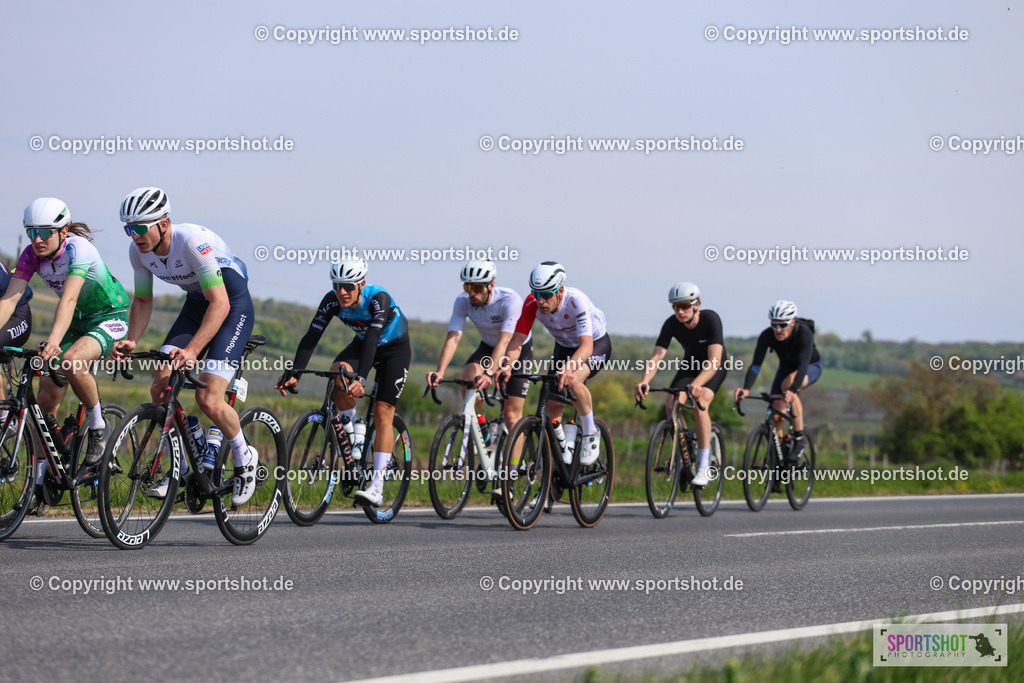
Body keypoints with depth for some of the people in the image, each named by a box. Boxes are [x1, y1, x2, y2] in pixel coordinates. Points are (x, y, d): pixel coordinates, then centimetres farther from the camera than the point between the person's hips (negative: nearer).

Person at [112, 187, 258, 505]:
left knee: (208, 399, -19)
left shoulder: (193, 240, -33)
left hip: (232, 304, -7)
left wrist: (192, 351, -45)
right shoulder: (139, 250, -11)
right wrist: (131, 341, -17)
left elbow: (220, 304, -35)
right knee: (160, 389, -8)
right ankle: (180, 470, 7)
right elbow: (142, 301, 2)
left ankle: (244, 459, 8)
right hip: (195, 304, 7)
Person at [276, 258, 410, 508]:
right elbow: (311, 337, -26)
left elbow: (372, 338, -45)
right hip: (362, 344, 4)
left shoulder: (379, 299, -35)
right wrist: (294, 373, -38)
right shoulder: (332, 301, -22)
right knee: (337, 373, -28)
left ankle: (377, 487, -17)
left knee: (383, 413, -15)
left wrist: (361, 379, -57)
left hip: (395, 348, -4)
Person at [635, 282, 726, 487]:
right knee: (671, 404, -19)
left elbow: (714, 360, -42)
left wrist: (696, 384, -60)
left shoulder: (710, 319, -32)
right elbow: (657, 356, -30)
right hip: (690, 364, 4)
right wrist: (644, 381, -50)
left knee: (699, 404, -30)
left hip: (714, 369, -4)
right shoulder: (672, 324, -22)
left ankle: (704, 468, -26)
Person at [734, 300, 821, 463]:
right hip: (786, 368, 4)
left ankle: (799, 440, -27)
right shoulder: (767, 335, -25)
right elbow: (756, 364, -32)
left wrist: (792, 390, -61)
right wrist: (746, 389, -50)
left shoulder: (804, 333, -35)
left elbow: (803, 365, -45)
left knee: (788, 383, -36)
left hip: (811, 367, -4)